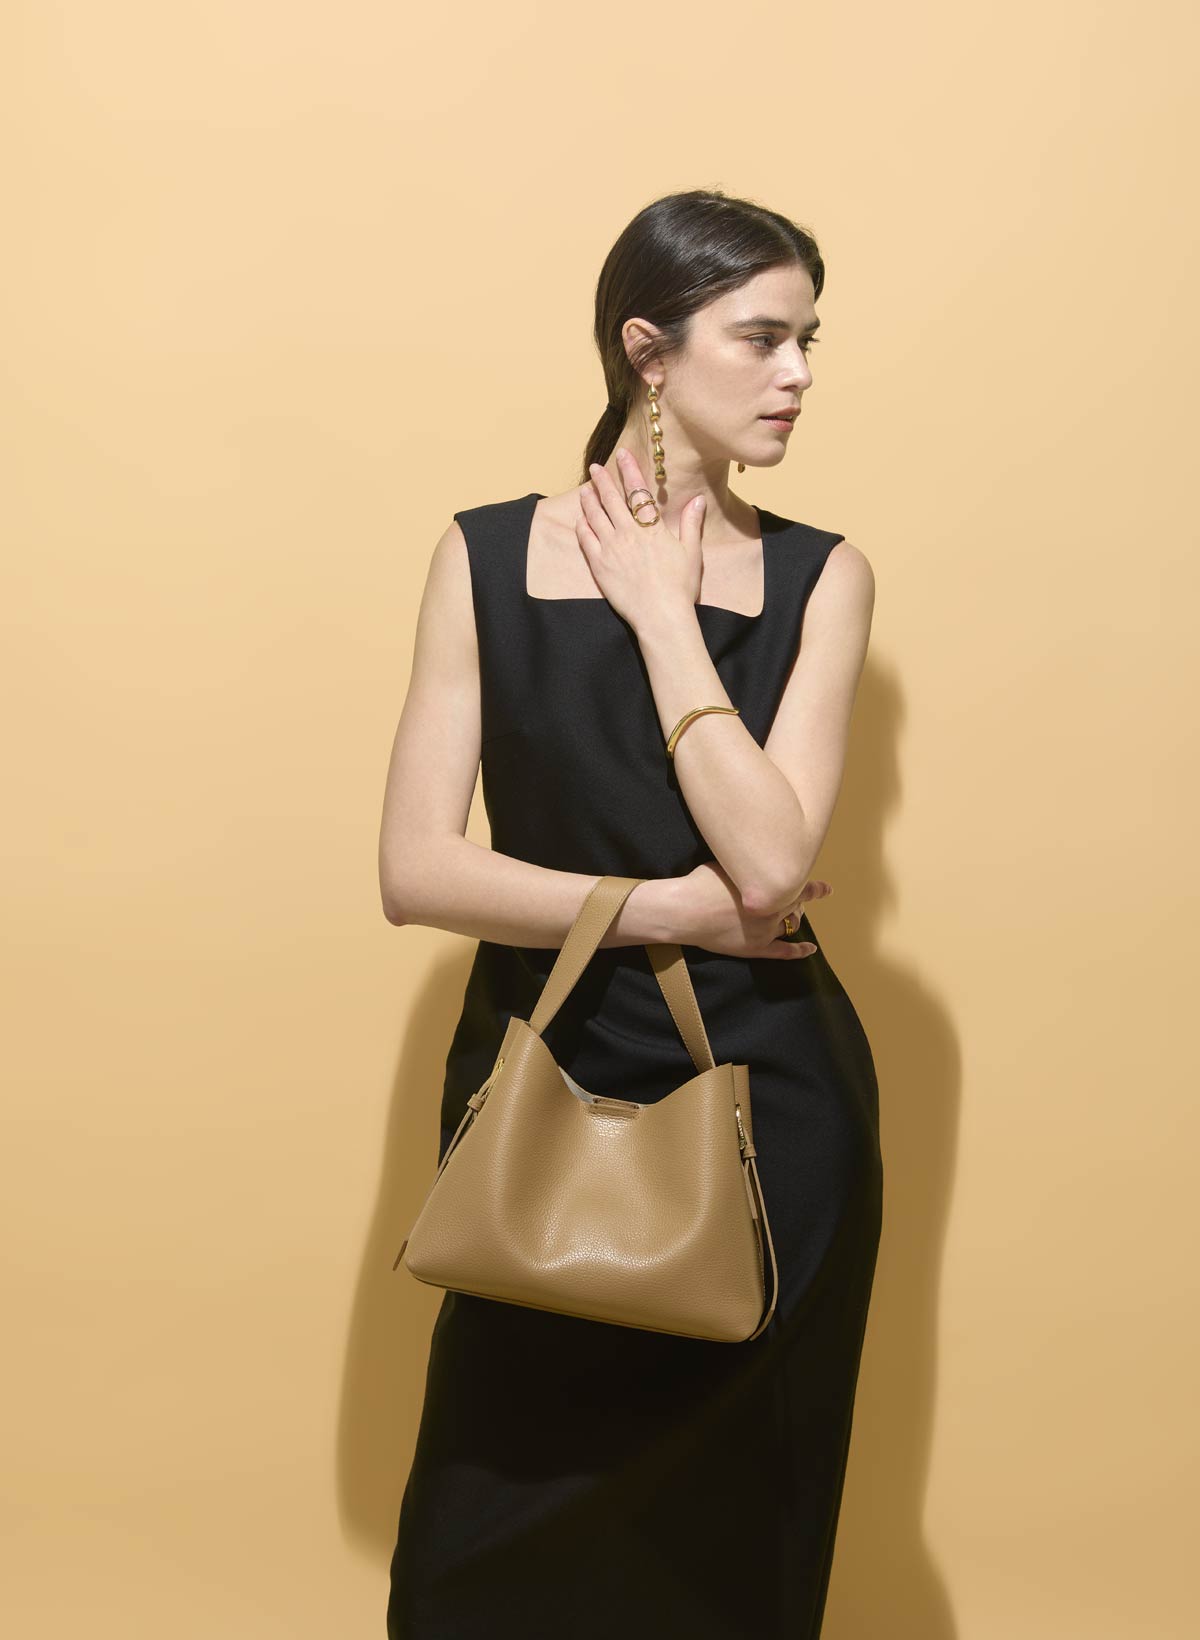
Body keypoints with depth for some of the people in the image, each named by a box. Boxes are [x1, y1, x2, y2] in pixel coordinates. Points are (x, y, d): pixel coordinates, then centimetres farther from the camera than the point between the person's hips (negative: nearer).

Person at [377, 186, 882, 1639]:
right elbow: (416, 870, -9)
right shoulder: (488, 556, -3)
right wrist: (670, 909, -13)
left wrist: (664, 611, -13)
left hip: (763, 1098, 0)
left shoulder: (820, 577, -4)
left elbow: (770, 866, -17)